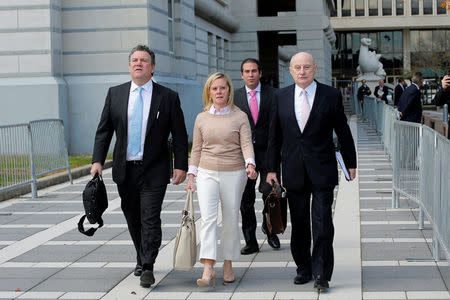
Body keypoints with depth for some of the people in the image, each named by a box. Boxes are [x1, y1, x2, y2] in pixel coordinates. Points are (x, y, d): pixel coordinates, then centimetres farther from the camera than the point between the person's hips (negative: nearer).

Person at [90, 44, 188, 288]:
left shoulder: (168, 97, -1)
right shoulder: (115, 94, 6)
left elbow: (179, 136, 0)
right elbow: (104, 130, 7)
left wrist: (180, 166, -6)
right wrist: (97, 161, -2)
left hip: (154, 170, -3)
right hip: (125, 169, 3)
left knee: (150, 218, -8)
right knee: (132, 217, 13)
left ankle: (148, 268, -4)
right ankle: (141, 259, 30)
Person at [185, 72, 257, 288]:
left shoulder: (240, 117, 2)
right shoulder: (202, 118, 8)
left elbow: (246, 144, -7)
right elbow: (196, 149, 13)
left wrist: (250, 165, -25)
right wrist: (191, 176, 7)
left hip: (234, 174, -1)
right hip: (207, 173, 1)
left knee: (231, 221, 5)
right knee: (208, 218, -14)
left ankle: (228, 265, 21)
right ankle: (208, 269, -21)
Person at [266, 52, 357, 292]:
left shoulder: (331, 95, -1)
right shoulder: (281, 97, 6)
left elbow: (343, 131, 5)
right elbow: (275, 135, 9)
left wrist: (350, 163, 9)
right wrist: (271, 168, 7)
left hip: (322, 171, -3)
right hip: (294, 172, 3)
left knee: (322, 224, -6)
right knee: (298, 224, 11)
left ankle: (321, 275, 2)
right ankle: (303, 269, 25)